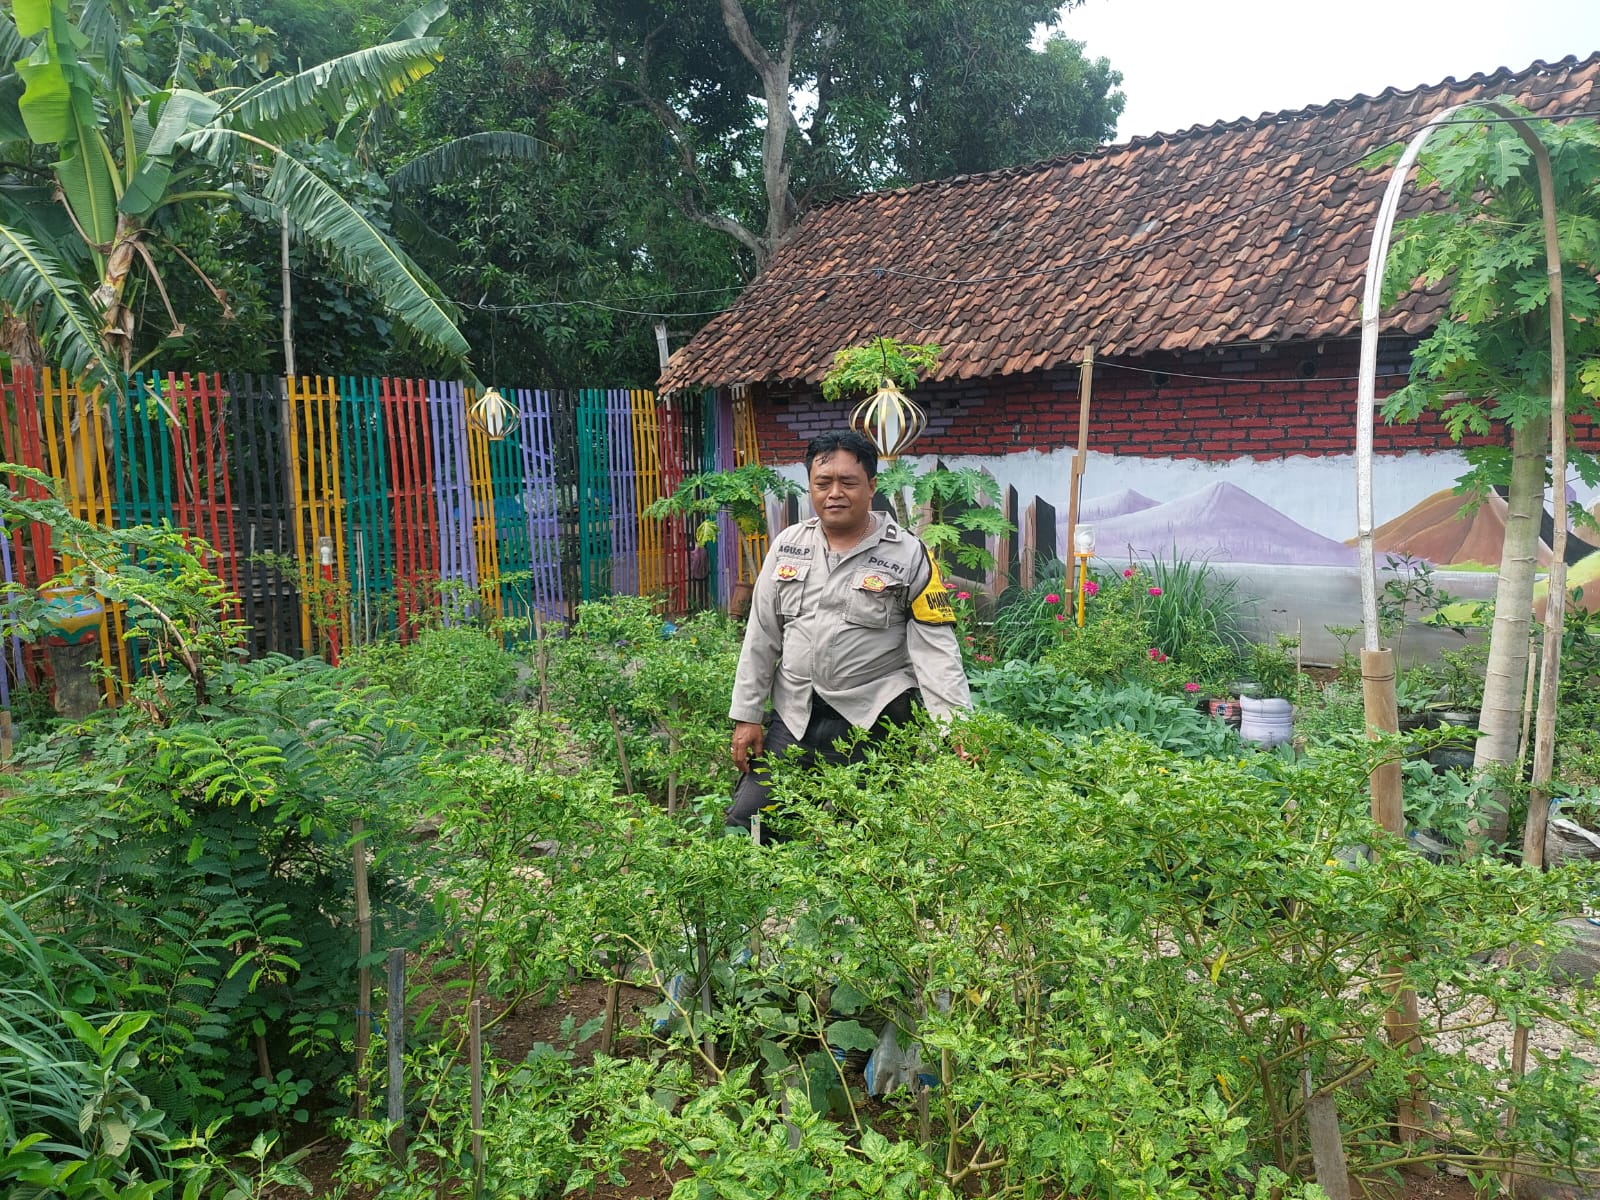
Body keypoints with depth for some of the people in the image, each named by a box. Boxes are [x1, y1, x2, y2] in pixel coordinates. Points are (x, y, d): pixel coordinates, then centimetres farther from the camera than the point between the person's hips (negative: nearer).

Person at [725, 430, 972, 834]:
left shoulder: (908, 554, -4)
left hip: (874, 722, -4)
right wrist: (747, 717, 7)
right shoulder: (788, 545, 8)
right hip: (793, 718, 4)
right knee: (743, 823, 5)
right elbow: (761, 636, 10)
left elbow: (937, 649, -7)